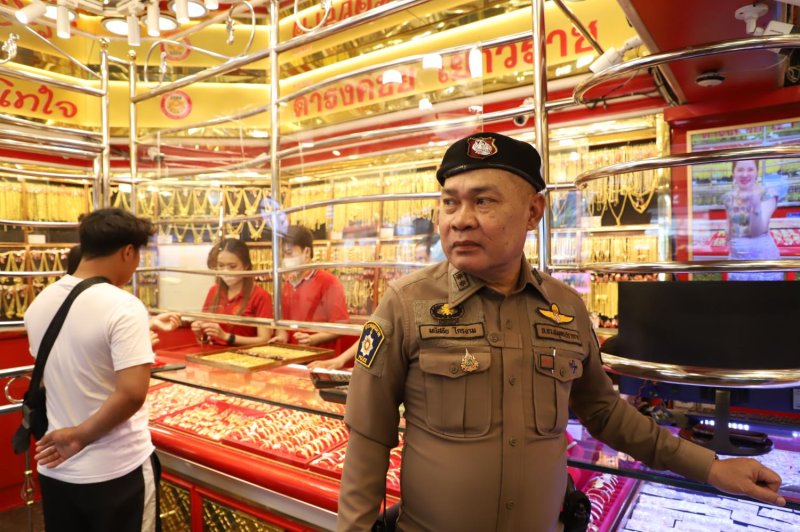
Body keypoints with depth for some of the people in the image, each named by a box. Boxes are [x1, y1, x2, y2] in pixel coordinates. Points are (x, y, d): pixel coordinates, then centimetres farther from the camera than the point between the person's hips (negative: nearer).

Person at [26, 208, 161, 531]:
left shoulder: (39, 303, 1)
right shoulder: (124, 307, -22)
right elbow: (132, 393, -30)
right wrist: (81, 435, -14)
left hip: (54, 468, 7)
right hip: (115, 473, -6)